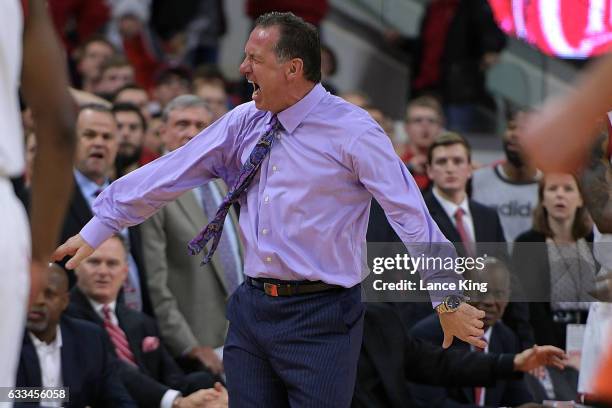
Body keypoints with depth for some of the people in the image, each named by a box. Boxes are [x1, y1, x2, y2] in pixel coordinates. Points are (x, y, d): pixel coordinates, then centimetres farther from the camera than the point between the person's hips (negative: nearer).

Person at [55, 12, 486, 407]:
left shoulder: (352, 131, -10)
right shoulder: (244, 123, 7)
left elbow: (410, 213, -11)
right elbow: (169, 175, 11)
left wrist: (448, 300, -13)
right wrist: (98, 229, 12)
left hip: (320, 317, -6)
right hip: (252, 308, 6)